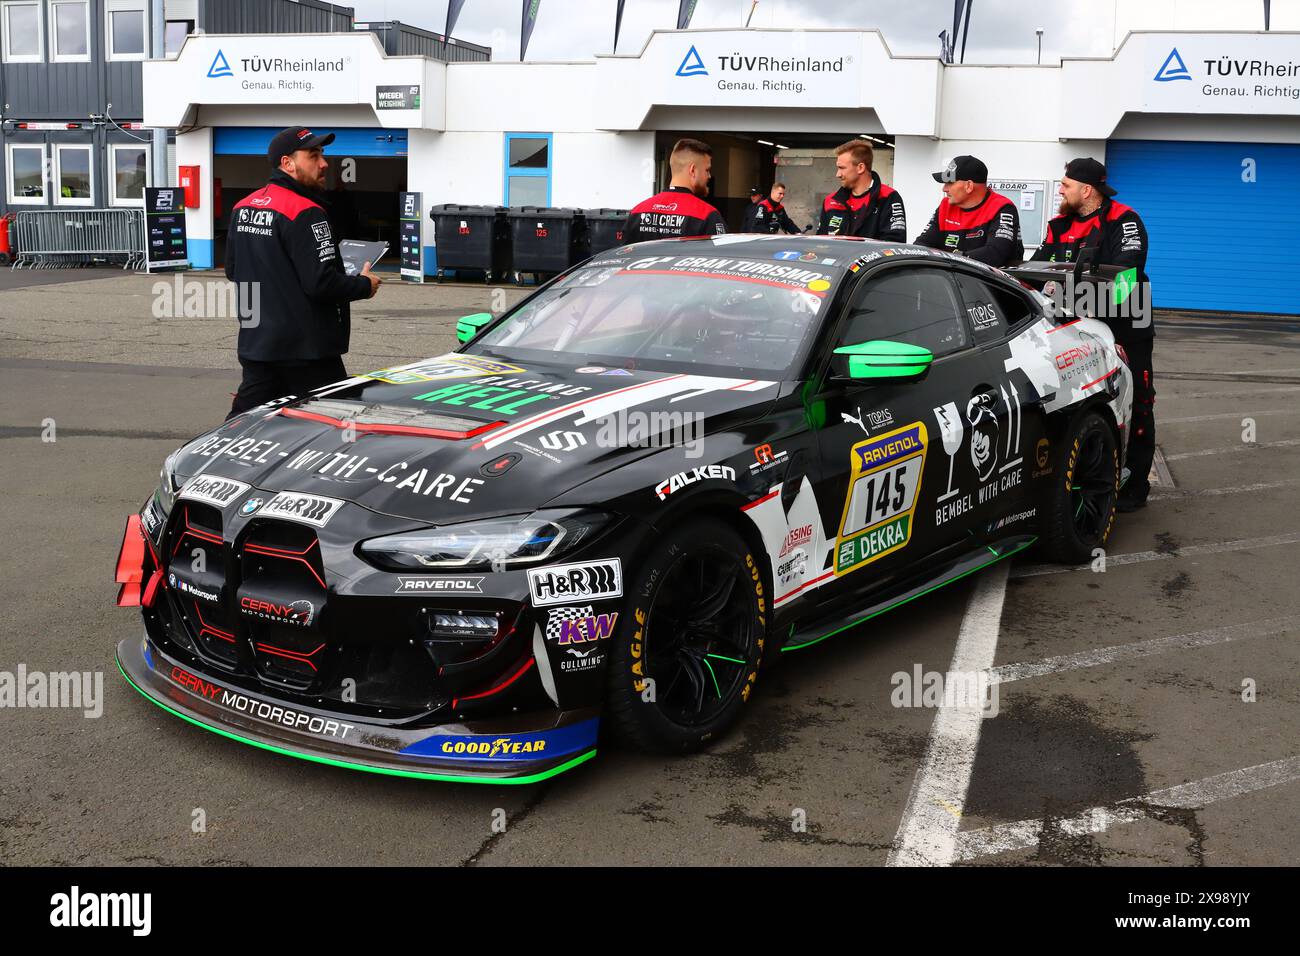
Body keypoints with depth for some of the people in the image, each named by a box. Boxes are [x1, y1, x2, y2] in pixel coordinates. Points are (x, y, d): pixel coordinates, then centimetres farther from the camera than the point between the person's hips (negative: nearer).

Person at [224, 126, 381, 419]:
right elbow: (322, 283, -23)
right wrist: (365, 285, -6)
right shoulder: (305, 212, -17)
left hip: (254, 343, 8)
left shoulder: (242, 207, 10)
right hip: (305, 348, -8)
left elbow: (232, 270, 18)